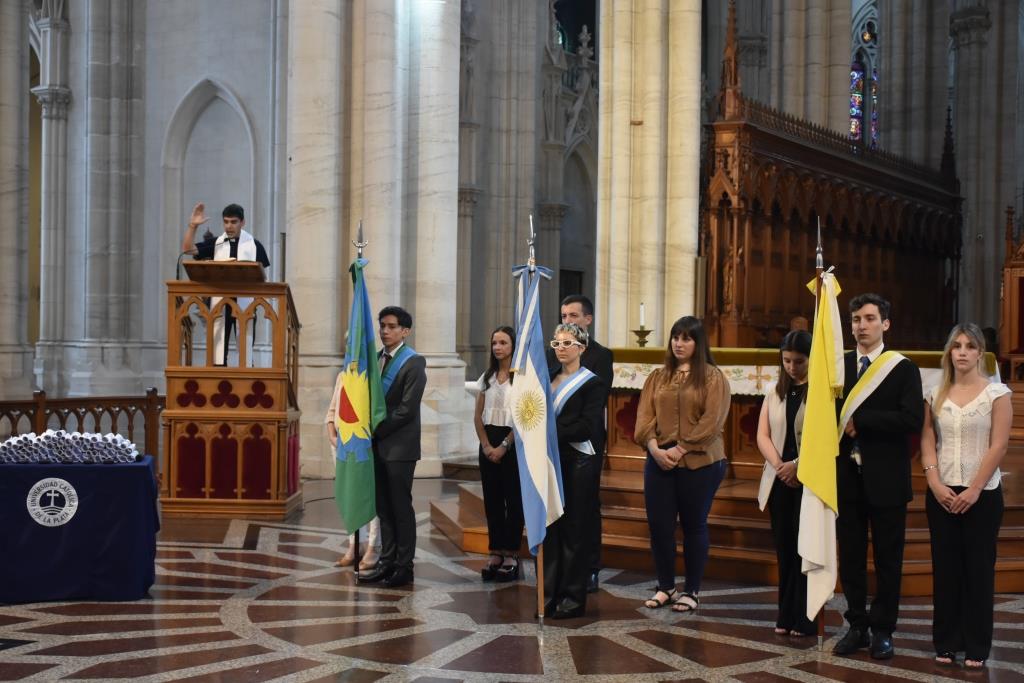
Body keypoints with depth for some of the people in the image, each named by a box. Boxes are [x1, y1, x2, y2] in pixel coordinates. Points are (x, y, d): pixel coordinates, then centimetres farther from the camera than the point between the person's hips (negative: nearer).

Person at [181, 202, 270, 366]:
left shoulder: (254, 245, 5)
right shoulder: (215, 243, 9)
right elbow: (187, 249, 2)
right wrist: (193, 225, -9)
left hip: (245, 305, -2)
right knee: (217, 349, 3)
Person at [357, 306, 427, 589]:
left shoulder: (414, 362, -9)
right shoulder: (377, 358, 13)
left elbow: (407, 408, -15)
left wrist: (377, 429, -12)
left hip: (399, 445, -7)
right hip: (378, 444, 7)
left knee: (401, 506, -1)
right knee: (383, 506, 10)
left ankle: (404, 567, 5)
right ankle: (387, 562, 18)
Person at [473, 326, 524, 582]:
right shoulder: (487, 377, 12)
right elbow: (478, 416, 10)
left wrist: (504, 447, -12)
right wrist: (486, 445, -3)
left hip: (513, 444, -5)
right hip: (489, 443, 5)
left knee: (513, 500, -2)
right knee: (492, 500, 6)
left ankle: (511, 557, 3)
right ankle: (495, 555, 11)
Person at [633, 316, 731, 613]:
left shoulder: (713, 377, -2)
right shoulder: (658, 377, 12)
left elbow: (712, 421, -11)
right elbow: (644, 416, 4)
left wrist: (680, 449, -16)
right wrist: (654, 447, -12)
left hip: (700, 463, -4)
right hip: (659, 461, 4)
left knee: (694, 525, 5)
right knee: (658, 524, 4)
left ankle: (691, 590, 16)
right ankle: (665, 587, 19)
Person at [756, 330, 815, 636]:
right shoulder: (775, 392, 11)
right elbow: (763, 435, 7)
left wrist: (798, 466, -18)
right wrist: (779, 466, -9)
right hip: (779, 482, 5)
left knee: (805, 550, -1)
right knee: (784, 550, 9)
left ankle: (804, 620, 7)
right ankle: (786, 616, 17)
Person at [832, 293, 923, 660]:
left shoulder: (903, 369, -4)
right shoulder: (837, 365, 6)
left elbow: (912, 420, -16)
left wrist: (859, 419, -16)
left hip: (885, 478, -3)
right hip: (846, 475, 3)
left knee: (887, 558, 6)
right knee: (850, 556, 9)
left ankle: (882, 630, 17)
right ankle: (857, 626, 21)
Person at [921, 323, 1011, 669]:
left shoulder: (997, 393, -4)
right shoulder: (936, 394, 7)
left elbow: (998, 447, -9)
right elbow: (927, 443, 4)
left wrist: (973, 491, -13)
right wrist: (936, 485, -9)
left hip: (982, 494, -3)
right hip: (941, 493, 3)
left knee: (978, 569, 2)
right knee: (945, 568, 5)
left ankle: (976, 646, 11)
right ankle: (947, 642, 14)